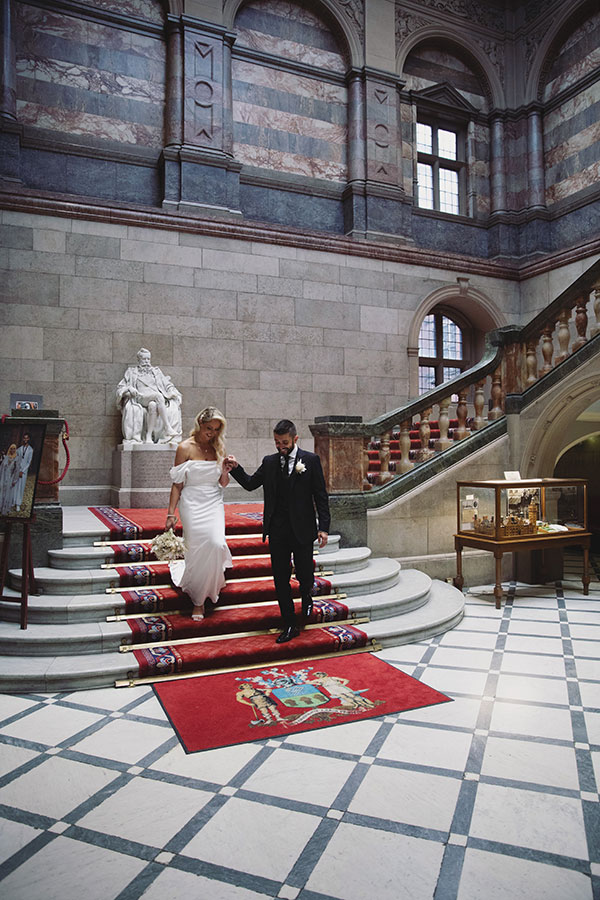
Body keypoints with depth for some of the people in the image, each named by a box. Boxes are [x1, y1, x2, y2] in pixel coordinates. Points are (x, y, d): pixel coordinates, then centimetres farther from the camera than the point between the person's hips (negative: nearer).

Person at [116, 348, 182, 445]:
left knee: (153, 405, -37)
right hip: (141, 398, -2)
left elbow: (167, 384, 21)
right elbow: (120, 387, 18)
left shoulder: (156, 371, 28)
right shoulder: (132, 372, 23)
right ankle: (168, 428, -43)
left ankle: (149, 436, -39)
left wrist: (172, 392, -1)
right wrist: (129, 389, -5)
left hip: (157, 399, 3)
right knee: (158, 395, -36)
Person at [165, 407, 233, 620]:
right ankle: (198, 600, 16)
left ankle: (217, 574, 20)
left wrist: (226, 471, -10)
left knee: (217, 543, -15)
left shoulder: (218, 448, 6)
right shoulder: (186, 448, -5)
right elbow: (177, 484, -3)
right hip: (192, 504, -3)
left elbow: (223, 484, 11)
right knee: (197, 550, -3)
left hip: (214, 504, 3)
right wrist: (171, 514, -6)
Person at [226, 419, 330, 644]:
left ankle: (306, 594, 42)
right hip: (277, 531, 3)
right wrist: (236, 468, -5)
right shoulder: (269, 462, 7)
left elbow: (321, 496, -4)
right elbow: (251, 484, 12)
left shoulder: (311, 460, -3)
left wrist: (323, 527, -9)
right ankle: (290, 626, 20)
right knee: (280, 579, 7)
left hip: (302, 530, -3)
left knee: (304, 575, 4)